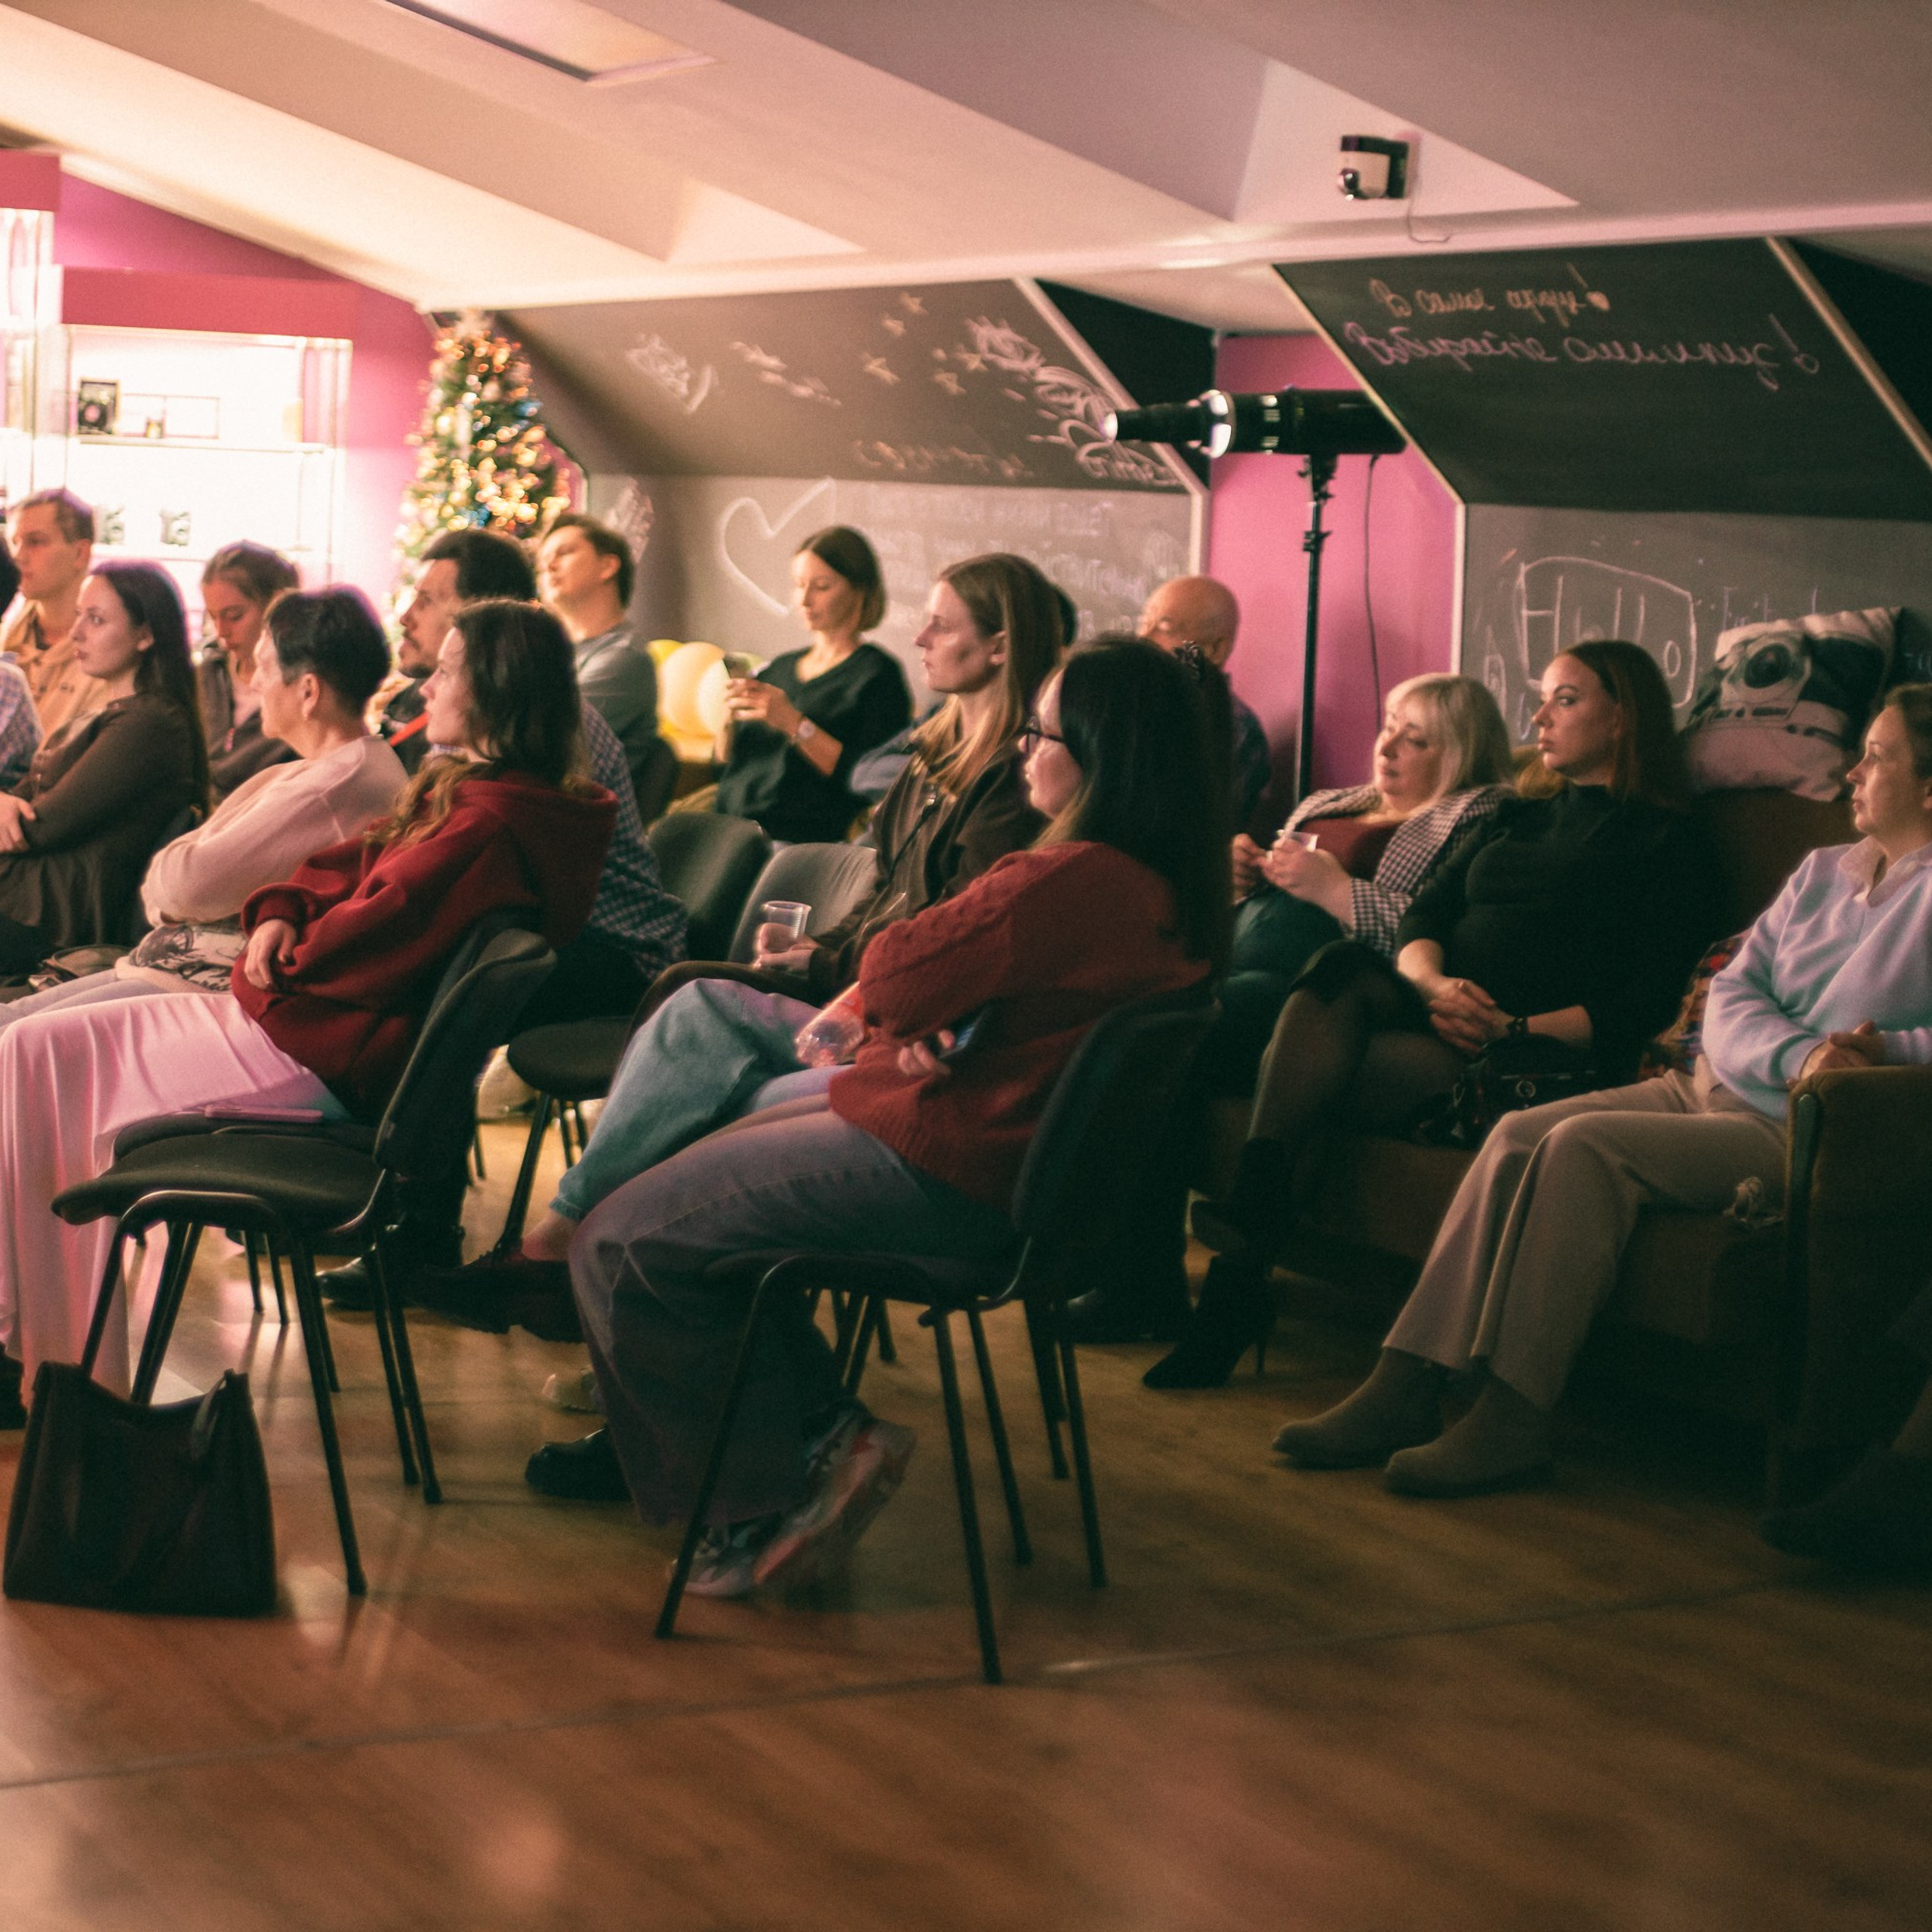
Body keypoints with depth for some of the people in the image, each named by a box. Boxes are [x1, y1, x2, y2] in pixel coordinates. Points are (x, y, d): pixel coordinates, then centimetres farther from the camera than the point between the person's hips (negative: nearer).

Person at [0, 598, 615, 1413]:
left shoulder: (486, 828, -21)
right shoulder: (464, 791, 11)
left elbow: (364, 945, -22)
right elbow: (343, 868, 17)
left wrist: (282, 958, -4)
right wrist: (280, 913, -3)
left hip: (316, 1058, -11)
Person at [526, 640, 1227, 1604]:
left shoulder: (1074, 882, -27)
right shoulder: (1174, 882, 4)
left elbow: (892, 979, -18)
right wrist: (926, 1034, -8)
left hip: (942, 1177, -11)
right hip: (1006, 1148, 11)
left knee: (619, 1247, -5)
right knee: (704, 1179, 27)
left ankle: (770, 1498, 4)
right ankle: (819, 1426, 25)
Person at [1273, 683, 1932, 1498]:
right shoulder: (1822, 871, 21)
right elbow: (1730, 994, 8)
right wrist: (1801, 1055, -12)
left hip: (1802, 1130, -8)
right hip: (1712, 1087, 8)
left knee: (1584, 1145, -26)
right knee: (1518, 1135, -12)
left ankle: (1512, 1420, -26)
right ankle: (1402, 1388, -18)